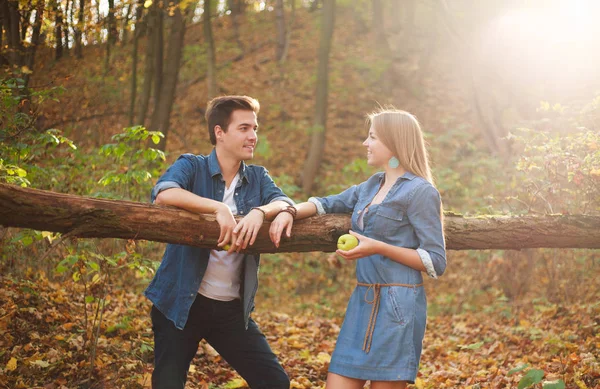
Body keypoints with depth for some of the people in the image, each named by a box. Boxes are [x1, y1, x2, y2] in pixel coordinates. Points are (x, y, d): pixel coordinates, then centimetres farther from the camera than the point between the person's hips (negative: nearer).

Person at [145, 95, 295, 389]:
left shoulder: (258, 177, 8)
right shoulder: (192, 166, -5)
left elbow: (284, 203, -9)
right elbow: (163, 194, -25)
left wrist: (260, 212, -30)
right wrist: (219, 208, -34)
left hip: (233, 307, 4)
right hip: (181, 302, -4)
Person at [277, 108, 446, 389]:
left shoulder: (420, 191, -8)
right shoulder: (371, 186, 15)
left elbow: (436, 262, -11)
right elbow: (327, 204, 21)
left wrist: (378, 248, -19)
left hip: (398, 305, -7)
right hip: (362, 302, 7)